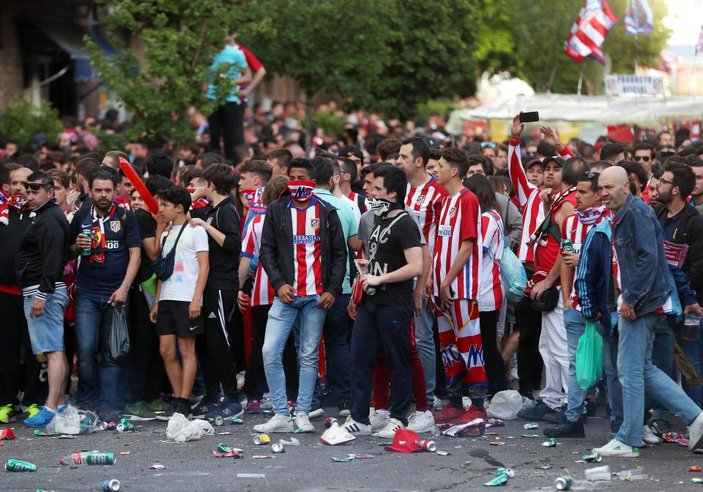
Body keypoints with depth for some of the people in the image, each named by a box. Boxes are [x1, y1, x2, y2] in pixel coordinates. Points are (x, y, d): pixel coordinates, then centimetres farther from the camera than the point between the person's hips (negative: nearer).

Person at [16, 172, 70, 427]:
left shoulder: (50, 220, -12)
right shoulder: (45, 217, 20)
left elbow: (52, 260, -22)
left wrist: (41, 294, -25)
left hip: (43, 291, -11)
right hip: (42, 292, 11)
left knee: (53, 350, -14)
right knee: (56, 350, 11)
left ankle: (51, 408, -18)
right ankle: (59, 403, 14)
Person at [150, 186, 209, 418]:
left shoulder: (195, 230, -2)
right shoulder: (166, 235, 19)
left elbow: (204, 266, -7)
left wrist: (196, 299, -15)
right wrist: (157, 302, 15)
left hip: (186, 299, -7)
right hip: (166, 299, 7)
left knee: (186, 350, -4)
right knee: (166, 350, 3)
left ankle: (183, 404, -3)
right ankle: (178, 399, 10)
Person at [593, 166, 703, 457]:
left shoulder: (636, 212, -15)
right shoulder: (622, 215, 16)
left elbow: (649, 258, -23)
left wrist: (630, 299, -22)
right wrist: (626, 299, 15)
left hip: (641, 303, -10)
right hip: (635, 302, 10)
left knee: (630, 371, -4)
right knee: (644, 369, 14)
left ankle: (627, 441, 4)